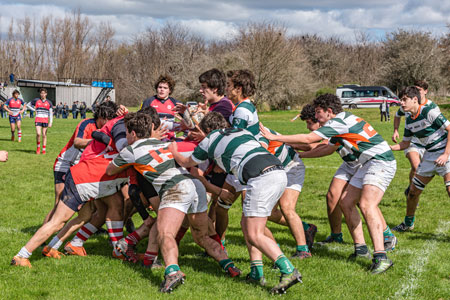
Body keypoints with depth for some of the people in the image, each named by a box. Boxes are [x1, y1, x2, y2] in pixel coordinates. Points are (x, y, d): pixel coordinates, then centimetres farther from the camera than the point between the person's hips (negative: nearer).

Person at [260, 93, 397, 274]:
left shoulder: (339, 122, -15)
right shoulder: (342, 122, 16)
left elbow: (307, 139, -15)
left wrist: (274, 137, -8)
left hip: (381, 162, -11)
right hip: (369, 164, 11)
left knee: (367, 205, -25)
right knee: (346, 202, 9)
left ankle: (381, 257, -33)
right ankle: (361, 249, 14)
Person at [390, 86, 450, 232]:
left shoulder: (429, 111, -18)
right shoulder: (409, 121, 5)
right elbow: (405, 143, 16)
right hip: (429, 156, 7)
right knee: (413, 191, 9)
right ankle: (408, 223, 29)